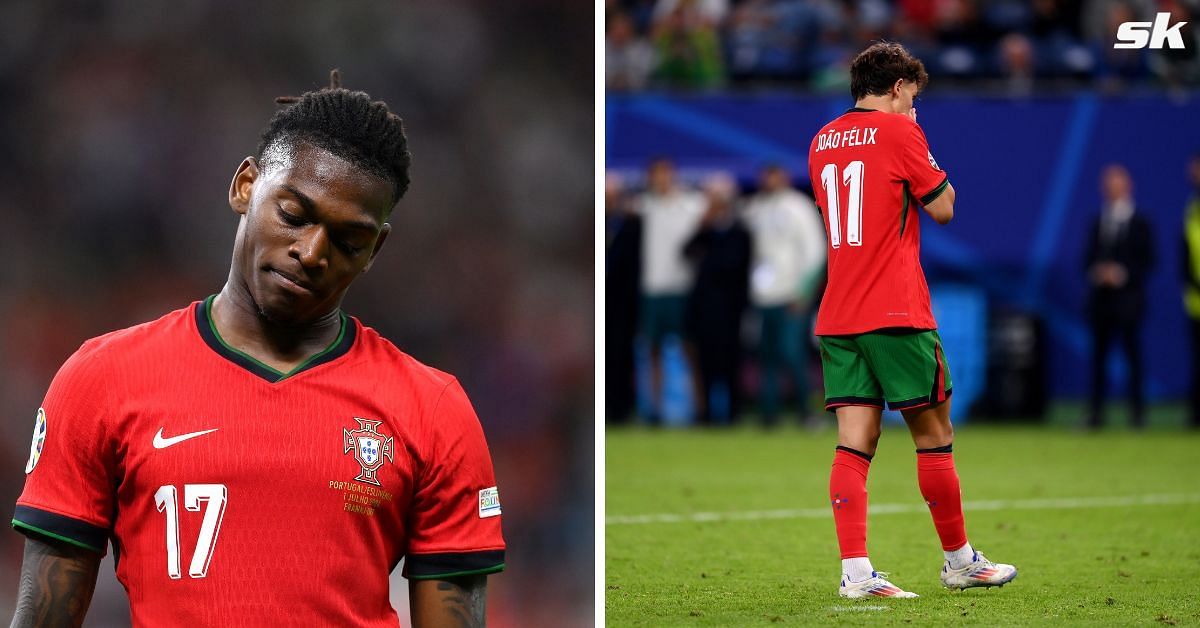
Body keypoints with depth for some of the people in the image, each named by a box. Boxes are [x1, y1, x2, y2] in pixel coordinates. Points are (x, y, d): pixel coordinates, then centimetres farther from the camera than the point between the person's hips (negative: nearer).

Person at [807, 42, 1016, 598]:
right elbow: (943, 208, -2)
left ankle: (855, 572, -10)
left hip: (837, 317, 6)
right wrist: (932, 170, 13)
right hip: (895, 313, -6)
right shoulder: (898, 130, -6)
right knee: (933, 434, 7)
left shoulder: (823, 140, 14)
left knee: (855, 443, 0)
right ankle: (960, 561, 17)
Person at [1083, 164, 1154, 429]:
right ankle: (1096, 411, 2)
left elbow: (1148, 260, -2)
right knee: (1098, 352, 1)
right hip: (1101, 296, 4)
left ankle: (1137, 410, -2)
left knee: (1132, 352, -5)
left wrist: (1122, 273, -14)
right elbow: (1088, 258, 15)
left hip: (1129, 296, -4)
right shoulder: (1098, 222, 15)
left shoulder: (1140, 223, 2)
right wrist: (1096, 271, -6)